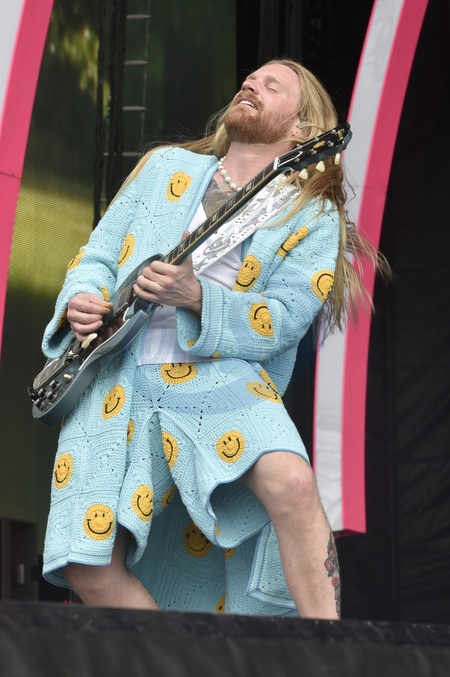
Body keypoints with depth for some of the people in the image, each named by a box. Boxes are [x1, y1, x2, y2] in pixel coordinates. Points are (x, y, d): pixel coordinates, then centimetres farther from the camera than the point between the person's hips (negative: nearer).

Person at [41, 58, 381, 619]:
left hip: (224, 380, -2)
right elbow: (97, 256, 20)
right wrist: (82, 301, -3)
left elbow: (280, 322, -3)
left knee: (292, 484, -33)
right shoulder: (165, 167, 20)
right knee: (91, 569, -15)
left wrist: (196, 297, -19)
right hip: (118, 381, 3)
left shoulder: (313, 216, 9)